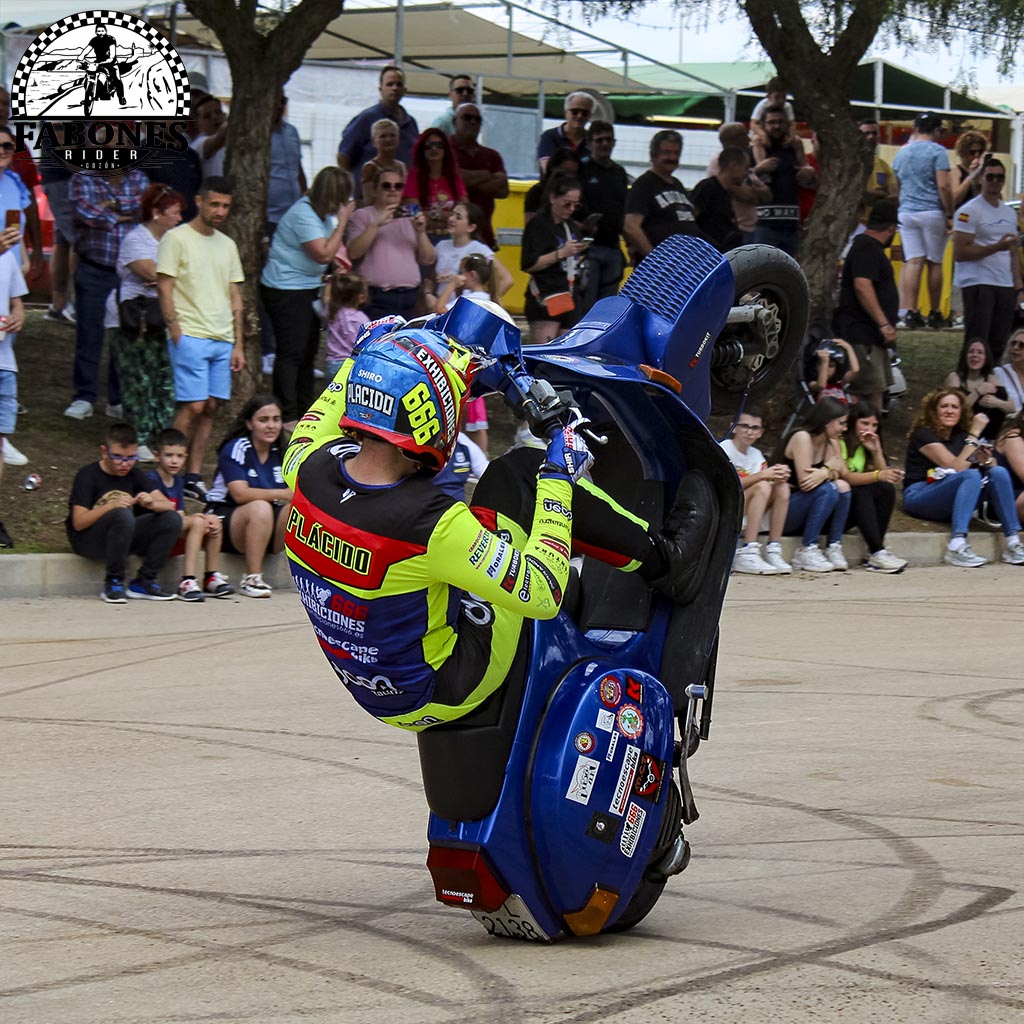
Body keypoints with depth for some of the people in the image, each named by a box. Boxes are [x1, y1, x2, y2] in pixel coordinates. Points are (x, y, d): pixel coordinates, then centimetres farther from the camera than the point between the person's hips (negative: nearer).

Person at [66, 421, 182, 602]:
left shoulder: (134, 474, 7)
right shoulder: (88, 475, -10)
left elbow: (167, 506, -1)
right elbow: (78, 523, -18)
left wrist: (152, 504, -25)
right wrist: (111, 506, -32)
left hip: (124, 538, 6)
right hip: (87, 540, -6)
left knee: (172, 519, -13)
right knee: (122, 515, -37)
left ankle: (143, 582, -6)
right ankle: (113, 583, -22)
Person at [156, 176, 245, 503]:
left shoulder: (227, 245, 17)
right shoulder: (177, 238, -2)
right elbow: (165, 288, -6)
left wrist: (238, 344, 14)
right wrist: (176, 332, -14)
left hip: (223, 340, 6)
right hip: (190, 337, -6)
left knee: (210, 407, 4)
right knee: (193, 406, -11)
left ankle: (193, 476, 9)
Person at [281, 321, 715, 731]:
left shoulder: (313, 469, -14)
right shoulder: (430, 525, -34)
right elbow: (541, 596, -26)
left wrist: (363, 357, 22)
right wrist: (557, 478, -19)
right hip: (441, 695, -7)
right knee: (519, 472, -8)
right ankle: (663, 558, 9)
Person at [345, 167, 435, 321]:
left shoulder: (409, 219, 20)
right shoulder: (362, 216, 7)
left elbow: (428, 260, 14)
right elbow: (353, 253, -8)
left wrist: (421, 232, -2)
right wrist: (376, 225, -14)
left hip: (409, 300, 4)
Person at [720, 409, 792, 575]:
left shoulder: (756, 455, 14)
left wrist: (778, 476, -22)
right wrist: (762, 475, -28)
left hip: (744, 517, 7)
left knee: (782, 487, -11)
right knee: (762, 486, -27)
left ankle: (774, 552, -15)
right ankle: (748, 553, -34)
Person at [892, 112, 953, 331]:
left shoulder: (902, 153, 12)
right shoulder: (937, 152, -7)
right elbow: (944, 186, -14)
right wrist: (950, 215, -9)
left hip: (906, 213, 5)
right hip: (932, 212, -5)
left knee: (913, 262, 1)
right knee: (934, 263, 3)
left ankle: (910, 313, -9)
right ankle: (935, 314, 8)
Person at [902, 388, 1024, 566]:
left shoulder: (960, 435, 15)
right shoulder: (923, 434, -7)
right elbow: (957, 468, -18)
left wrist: (986, 459, -13)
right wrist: (975, 433, -17)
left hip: (950, 504, 7)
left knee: (998, 472, -14)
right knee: (972, 475, -31)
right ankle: (956, 547, -43)